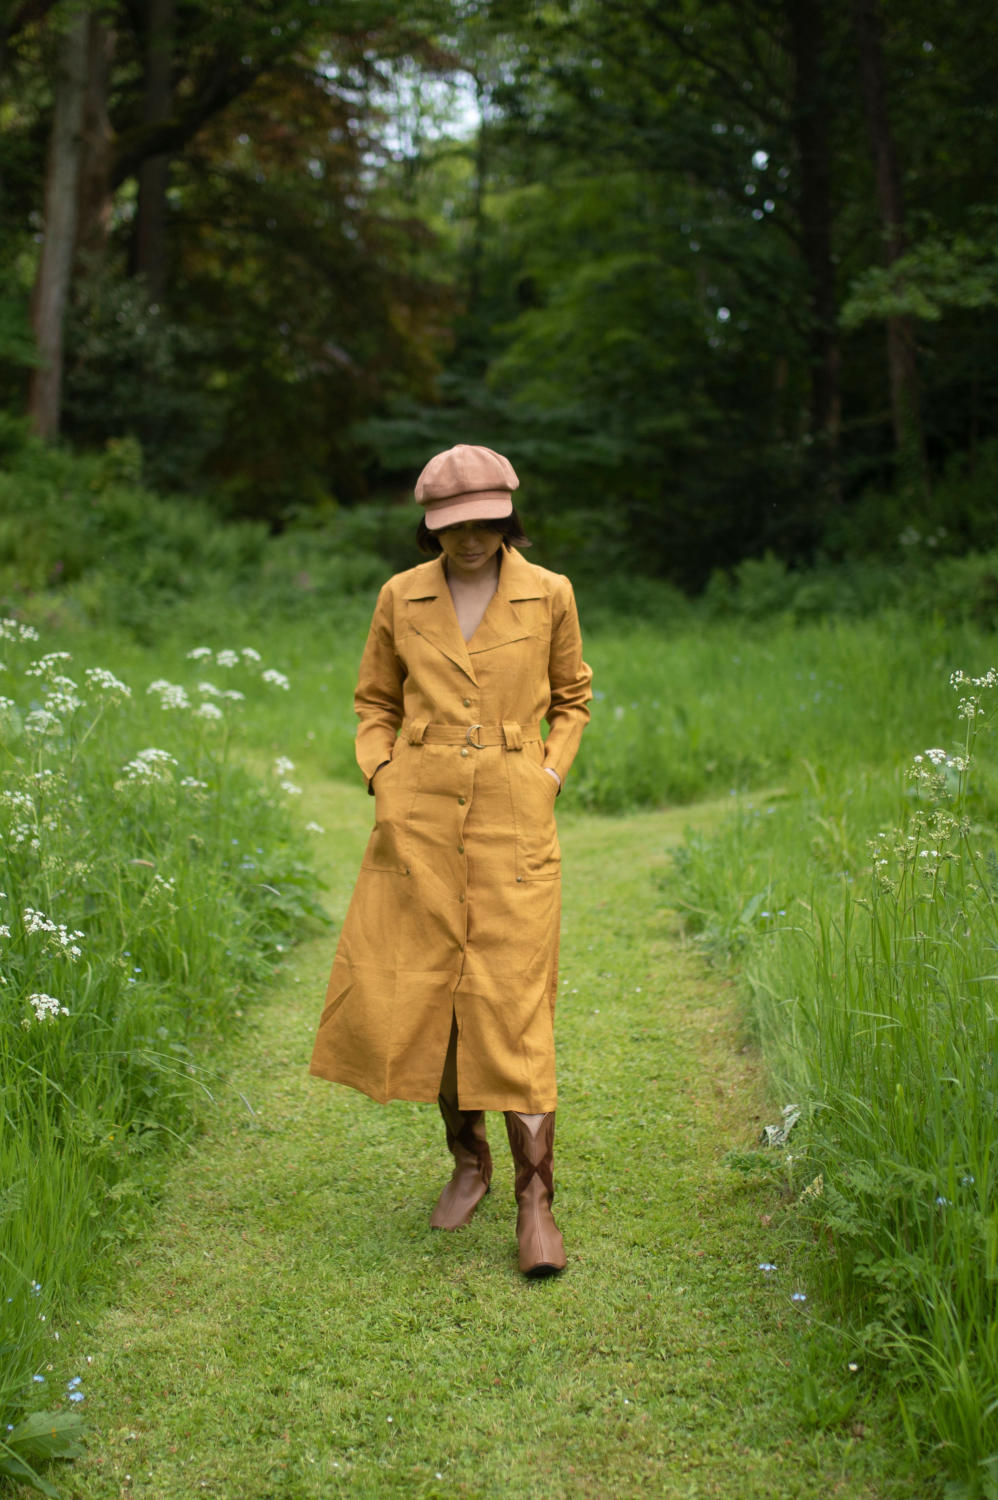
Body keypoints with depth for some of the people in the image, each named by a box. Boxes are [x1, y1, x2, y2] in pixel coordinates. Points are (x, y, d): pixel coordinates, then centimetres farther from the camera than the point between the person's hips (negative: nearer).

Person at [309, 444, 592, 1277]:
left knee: (512, 1005, -7)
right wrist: (383, 785, 2)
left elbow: (572, 699, 15)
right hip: (419, 819, 2)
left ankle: (535, 1201, 0)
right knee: (415, 994, 3)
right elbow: (375, 702, 15)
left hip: (512, 823, -2)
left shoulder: (549, 595, 1)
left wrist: (551, 778, 2)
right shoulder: (402, 598, 5)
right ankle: (468, 1160, 25)